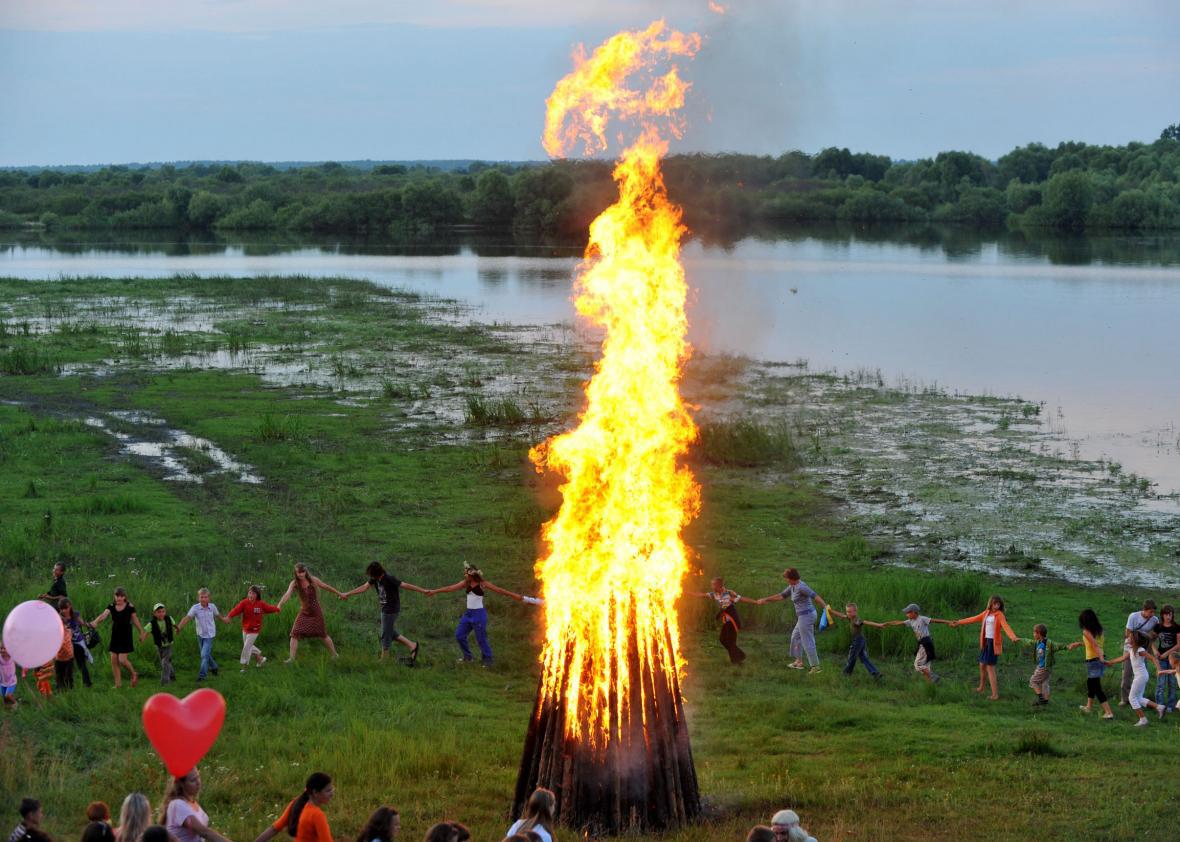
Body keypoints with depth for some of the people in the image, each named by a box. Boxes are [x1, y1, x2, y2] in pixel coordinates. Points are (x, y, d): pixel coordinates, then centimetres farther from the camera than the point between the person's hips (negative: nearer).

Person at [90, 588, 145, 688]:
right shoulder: (111, 607, 0)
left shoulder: (129, 607, -7)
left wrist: (141, 632, 10)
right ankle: (118, 684, 15)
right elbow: (104, 615, -16)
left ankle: (134, 673, 19)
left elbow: (135, 620, 2)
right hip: (115, 637, 4)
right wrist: (95, 622, -36)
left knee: (122, 660, -11)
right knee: (114, 660, 3)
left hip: (125, 637, -4)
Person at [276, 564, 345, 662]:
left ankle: (334, 654, 24)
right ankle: (291, 658, -7)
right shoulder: (294, 583, -11)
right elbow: (287, 594, -26)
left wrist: (339, 594, 14)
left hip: (316, 612, -1)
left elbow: (326, 587, 3)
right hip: (304, 612, 1)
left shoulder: (313, 580, -11)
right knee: (295, 634, -12)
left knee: (323, 634, 7)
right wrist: (279, 605, -43)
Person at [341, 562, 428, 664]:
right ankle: (412, 646, 21)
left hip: (391, 610, -9)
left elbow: (406, 585, -22)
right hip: (385, 609, 9)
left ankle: (383, 659, 12)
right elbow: (364, 588, 8)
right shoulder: (375, 579, 1)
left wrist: (423, 591, -22)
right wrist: (347, 594, 9)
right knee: (391, 633, 17)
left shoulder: (390, 580, -23)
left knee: (386, 635, 1)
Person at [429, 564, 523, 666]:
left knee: (481, 638, -3)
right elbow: (450, 588, 7)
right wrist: (434, 591, 8)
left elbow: (498, 589, -13)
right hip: (468, 613, 6)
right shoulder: (466, 583, 4)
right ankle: (467, 656, 22)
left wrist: (514, 595, -18)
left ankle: (487, 659, 13)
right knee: (459, 635, 7)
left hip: (479, 614, -6)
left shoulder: (482, 584, -10)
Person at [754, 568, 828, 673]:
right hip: (806, 615, 11)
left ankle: (815, 666, 3)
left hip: (806, 616, -11)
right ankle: (799, 661, 32)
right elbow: (781, 595, 22)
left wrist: (825, 606, -36)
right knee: (796, 636, 24)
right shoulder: (792, 586, 12)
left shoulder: (801, 587, -19)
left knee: (807, 642, -3)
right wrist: (765, 600, 25)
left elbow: (815, 596, -27)